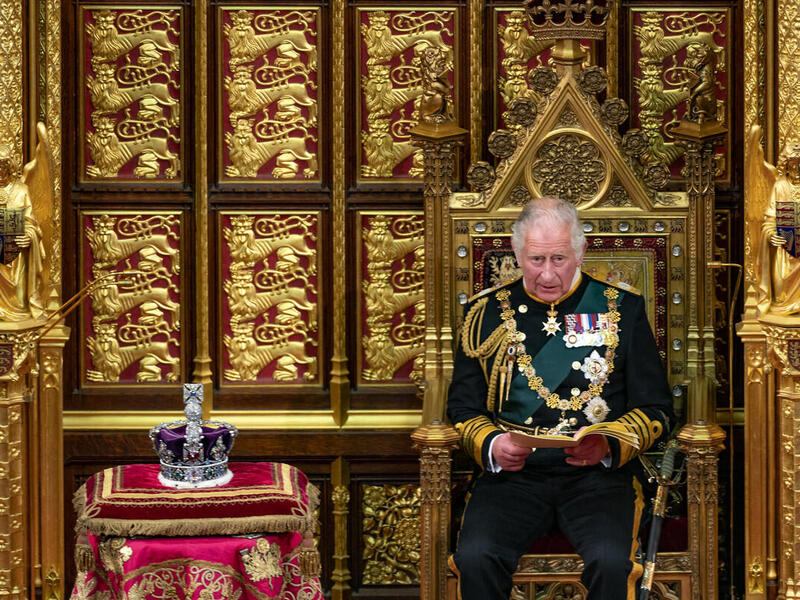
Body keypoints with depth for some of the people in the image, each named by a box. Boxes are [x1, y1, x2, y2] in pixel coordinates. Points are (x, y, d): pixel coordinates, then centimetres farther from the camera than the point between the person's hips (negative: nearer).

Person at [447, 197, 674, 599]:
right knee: (475, 558, -28)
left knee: (612, 561, -31)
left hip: (597, 474, -1)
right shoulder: (486, 313, 12)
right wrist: (491, 445, -8)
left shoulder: (621, 309, 10)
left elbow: (655, 408, 9)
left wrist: (609, 446, -10)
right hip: (512, 473, 1)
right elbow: (464, 408, 14)